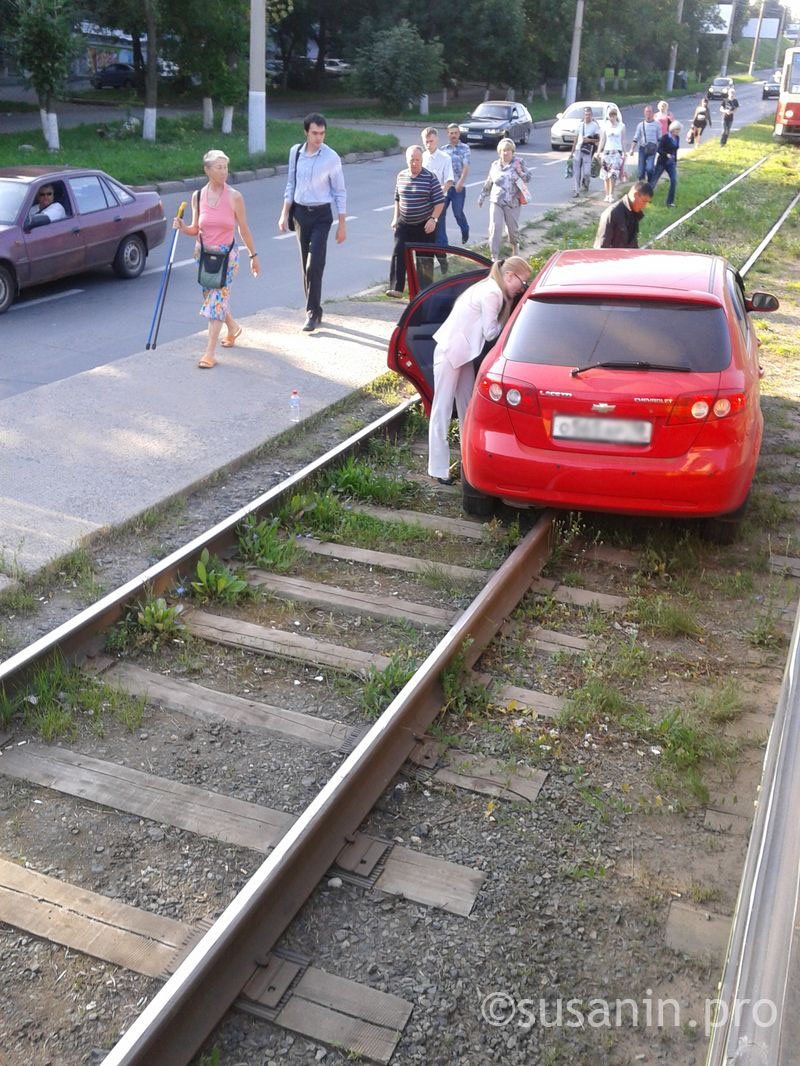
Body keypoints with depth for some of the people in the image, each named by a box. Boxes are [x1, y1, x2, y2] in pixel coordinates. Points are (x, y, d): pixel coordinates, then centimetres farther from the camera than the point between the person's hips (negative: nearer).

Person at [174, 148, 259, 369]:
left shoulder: (234, 197, -7)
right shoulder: (198, 196, 1)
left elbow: (243, 229, 1)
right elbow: (195, 230, 7)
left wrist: (253, 255, 5)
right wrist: (182, 227, -13)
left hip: (226, 254, -4)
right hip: (204, 253, 4)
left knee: (217, 299, -11)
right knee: (211, 298, 15)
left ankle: (210, 352, -9)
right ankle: (233, 328, 46)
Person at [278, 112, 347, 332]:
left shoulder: (331, 157, -11)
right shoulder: (295, 152, 0)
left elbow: (340, 192, -5)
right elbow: (291, 185, 10)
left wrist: (342, 224, -5)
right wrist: (284, 214, 7)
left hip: (321, 215, -4)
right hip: (300, 213, 4)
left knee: (314, 266, -12)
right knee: (306, 266, 10)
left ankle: (312, 312, -3)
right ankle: (314, 309, 23)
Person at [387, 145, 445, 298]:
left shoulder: (430, 178, -9)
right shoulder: (401, 176, 4)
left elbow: (439, 202, -8)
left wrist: (433, 219, -17)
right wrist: (396, 218, 12)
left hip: (424, 226, -3)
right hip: (404, 224, 3)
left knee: (424, 259, 6)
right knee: (398, 254, -10)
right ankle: (396, 288, -11)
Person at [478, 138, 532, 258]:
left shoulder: (518, 163, 1)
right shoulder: (495, 165, 8)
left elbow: (528, 178, 2)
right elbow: (488, 183, 19)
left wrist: (520, 172, -17)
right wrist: (482, 196, 23)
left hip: (512, 203, -1)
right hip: (496, 202, 1)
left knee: (513, 227, 11)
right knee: (495, 227, -11)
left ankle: (515, 245, 42)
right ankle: (494, 256, -8)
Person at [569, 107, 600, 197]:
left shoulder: (595, 126, 0)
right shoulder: (580, 125, 13)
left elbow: (599, 139, -3)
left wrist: (589, 140, -19)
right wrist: (572, 152, 18)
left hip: (588, 152, -4)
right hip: (578, 150, 4)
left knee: (586, 173, -10)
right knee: (577, 173, 1)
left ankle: (586, 182, 24)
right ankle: (577, 191, 10)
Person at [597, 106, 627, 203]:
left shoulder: (621, 126, 2)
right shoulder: (605, 125, 5)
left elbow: (623, 140, 7)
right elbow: (602, 140, 7)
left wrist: (624, 153, 4)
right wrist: (598, 152, 1)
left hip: (617, 152, -2)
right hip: (606, 151, 2)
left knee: (613, 174, -12)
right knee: (605, 174, 0)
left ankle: (611, 195, -9)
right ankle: (607, 195, 8)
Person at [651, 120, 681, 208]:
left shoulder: (677, 138, 5)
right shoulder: (665, 137, -13)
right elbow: (659, 149, -17)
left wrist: (675, 162, 18)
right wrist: (666, 154, -33)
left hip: (671, 163, 5)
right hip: (662, 162, -5)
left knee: (674, 181, -8)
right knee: (654, 180, 4)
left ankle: (670, 202, 0)